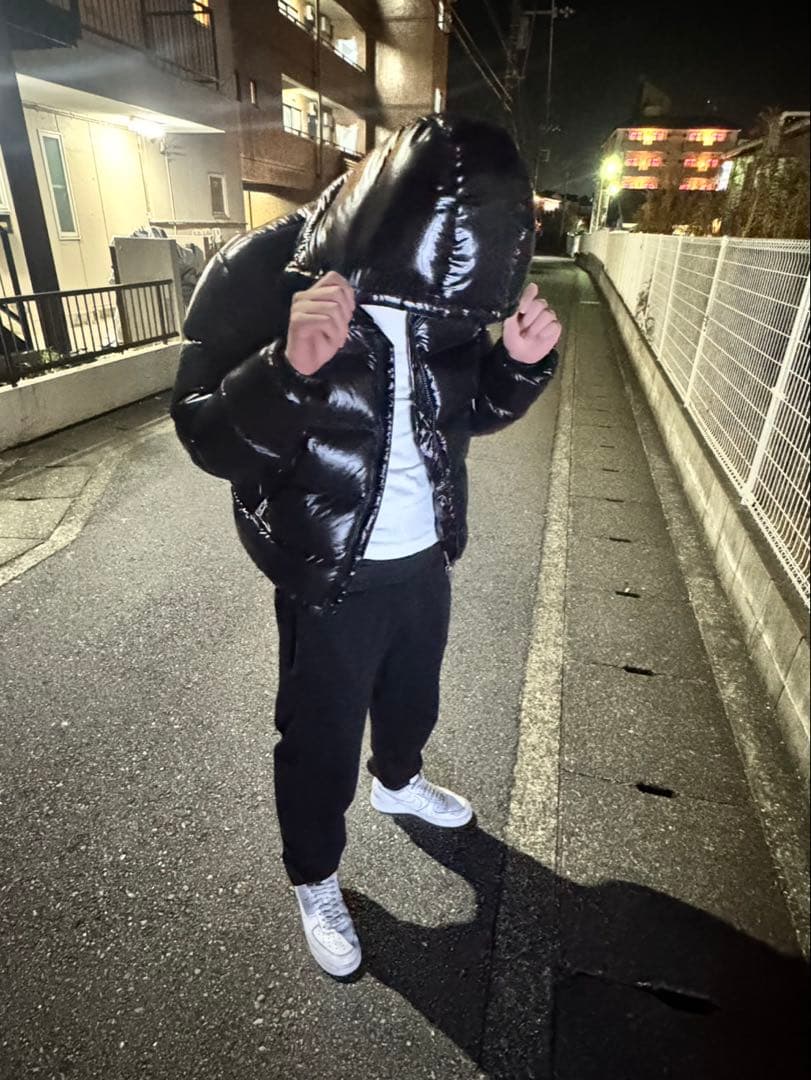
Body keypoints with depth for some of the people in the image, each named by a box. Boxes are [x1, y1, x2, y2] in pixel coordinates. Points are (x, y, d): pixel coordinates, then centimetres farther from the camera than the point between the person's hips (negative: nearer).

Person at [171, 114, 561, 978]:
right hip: (328, 574, -5)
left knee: (412, 696, 27)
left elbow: (472, 411, 6)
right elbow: (208, 440, -19)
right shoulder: (261, 273, -18)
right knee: (320, 739, 13)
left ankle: (397, 782, 61)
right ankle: (313, 878, 44)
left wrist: (524, 360, -14)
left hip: (426, 555, 6)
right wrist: (289, 369, -38)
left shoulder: (447, 278, -3)